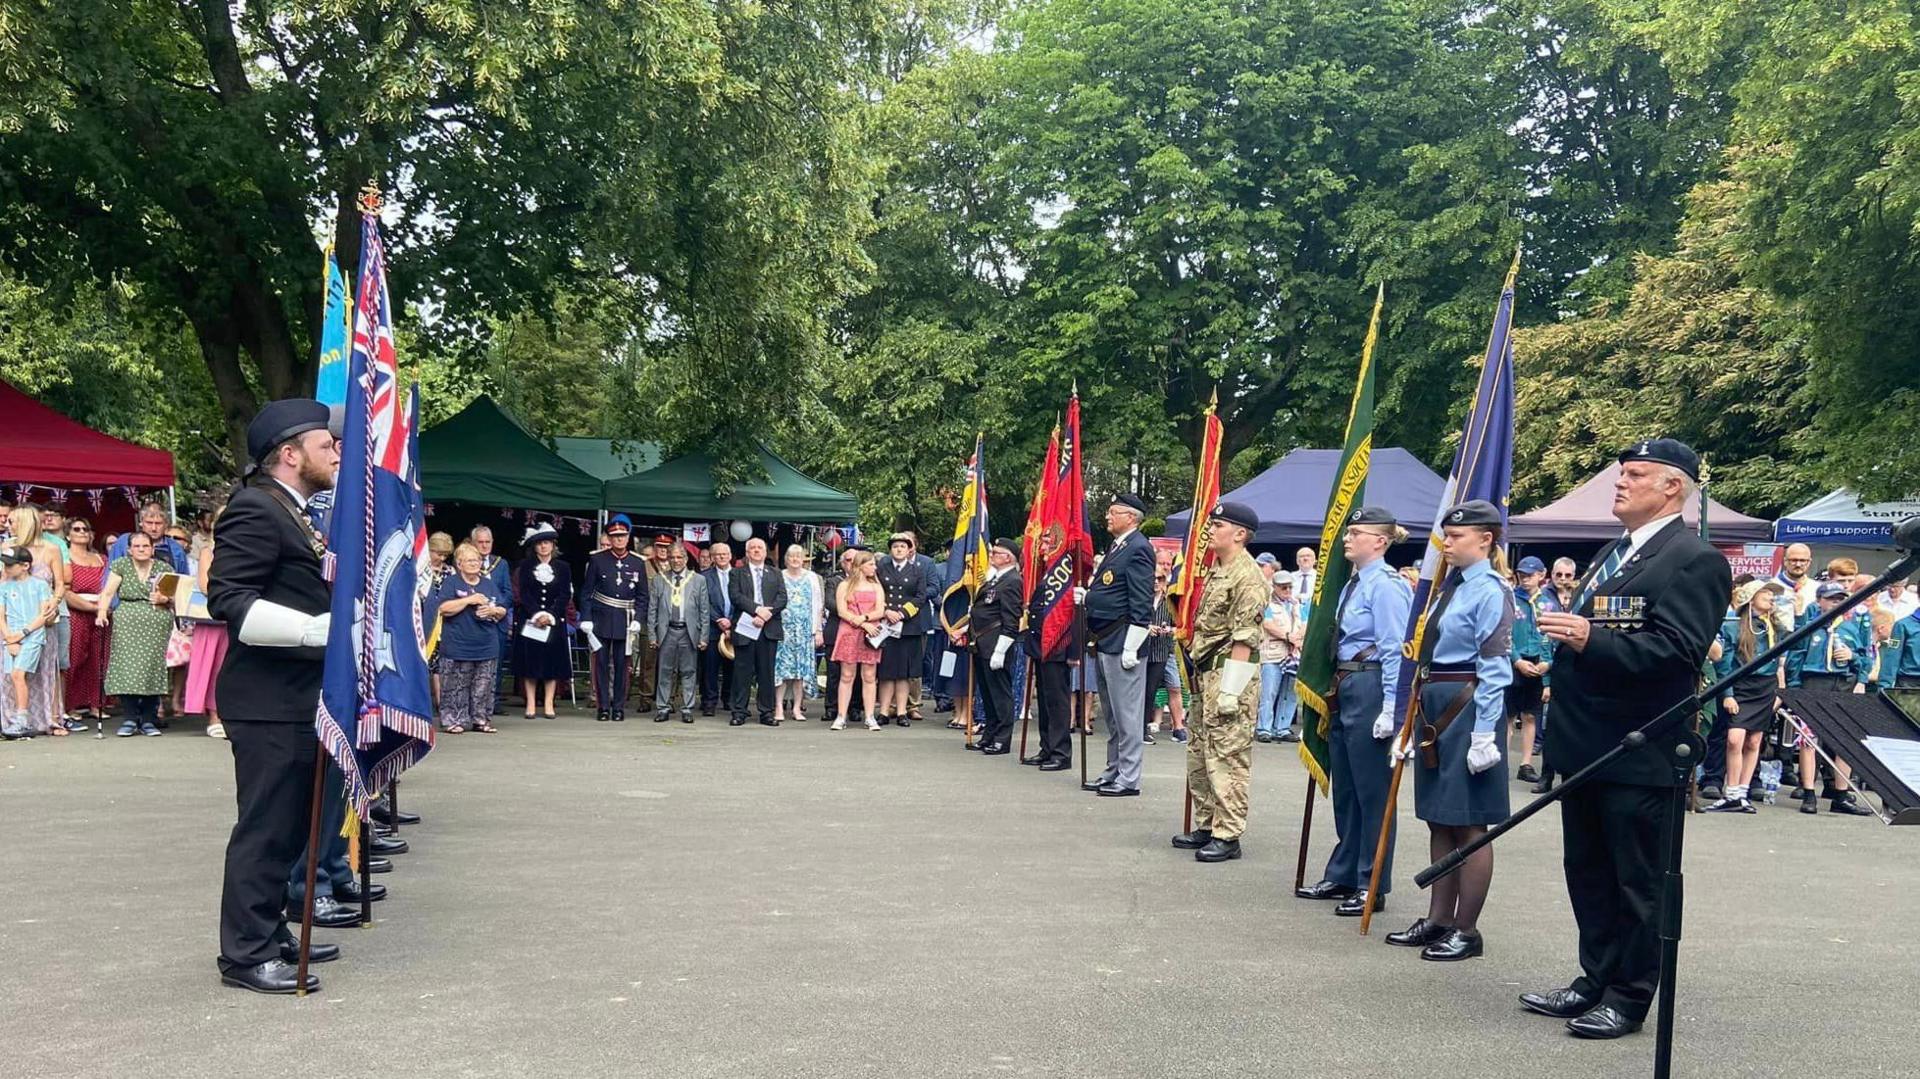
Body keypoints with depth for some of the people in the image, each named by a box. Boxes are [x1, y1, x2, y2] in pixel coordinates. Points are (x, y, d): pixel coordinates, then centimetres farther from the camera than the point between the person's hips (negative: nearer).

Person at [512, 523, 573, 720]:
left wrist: (549, 615, -13)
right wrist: (537, 615, -14)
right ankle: (530, 703, 3)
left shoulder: (563, 567, 5)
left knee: (553, 661, -1)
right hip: (530, 620, 0)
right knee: (529, 661, -1)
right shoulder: (526, 565, 5)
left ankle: (548, 704, 4)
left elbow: (565, 596, -1)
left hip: (554, 621, 0)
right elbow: (523, 593, -2)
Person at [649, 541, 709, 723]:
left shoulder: (698, 580, 6)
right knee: (664, 672, 4)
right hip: (667, 632, 1)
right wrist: (652, 634, 1)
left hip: (689, 632, -1)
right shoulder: (659, 580, 9)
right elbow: (652, 609, 8)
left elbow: (704, 610, 5)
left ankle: (687, 709, 10)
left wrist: (703, 636, -1)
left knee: (689, 672, 3)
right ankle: (662, 708, 11)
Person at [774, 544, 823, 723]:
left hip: (804, 629, 2)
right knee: (782, 666, -6)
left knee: (802, 667, 1)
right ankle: (779, 707, -4)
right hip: (783, 628, -1)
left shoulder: (811, 577, 9)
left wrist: (818, 630, 3)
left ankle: (797, 708, 5)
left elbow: (817, 605, 8)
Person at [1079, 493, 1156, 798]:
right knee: (1111, 715, 16)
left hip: (1121, 645, -10)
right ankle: (1113, 771, 25)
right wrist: (1086, 596, 8)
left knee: (1126, 714, -4)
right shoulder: (1116, 547, 17)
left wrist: (1131, 648, -20)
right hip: (1104, 643, 10)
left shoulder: (1138, 549, -13)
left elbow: (1141, 604, -18)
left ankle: (1128, 779, 2)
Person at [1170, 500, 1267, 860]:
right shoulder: (1216, 571, 17)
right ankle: (1206, 826, 24)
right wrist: (1201, 677, 19)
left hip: (1231, 674, -10)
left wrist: (1230, 690, -21)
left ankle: (1228, 835, -2)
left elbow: (1244, 637, -19)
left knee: (1227, 757, -7)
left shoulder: (1248, 575, -14)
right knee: (1198, 753, 15)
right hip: (1206, 672, 10)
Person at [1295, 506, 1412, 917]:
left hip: (1370, 689, -10)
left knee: (1371, 791, 1)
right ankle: (1342, 876, 29)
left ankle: (1372, 887, 11)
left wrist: (1390, 709, -21)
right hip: (1343, 690, 10)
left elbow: (1395, 650, -18)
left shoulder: (1386, 586, -14)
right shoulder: (1352, 583, 13)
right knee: (1343, 789, 17)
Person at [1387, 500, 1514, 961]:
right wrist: (1420, 723, 18)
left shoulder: (1490, 591, -12)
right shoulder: (1450, 586, 14)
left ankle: (1466, 930, 10)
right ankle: (1438, 919, 24)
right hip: (1435, 709, 9)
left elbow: (1495, 669, -16)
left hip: (1468, 709, -9)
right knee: (1438, 819, 14)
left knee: (1468, 824, 0)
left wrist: (1483, 735, -19)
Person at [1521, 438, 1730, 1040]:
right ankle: (1596, 980, 28)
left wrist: (1590, 639, -30)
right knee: (1587, 873, 16)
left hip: (1640, 753, -9)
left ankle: (1628, 998, 15)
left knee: (1635, 882, 4)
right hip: (1584, 745, 9)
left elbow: (1677, 650, -23)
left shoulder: (1694, 560, -12)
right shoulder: (1611, 554, 18)